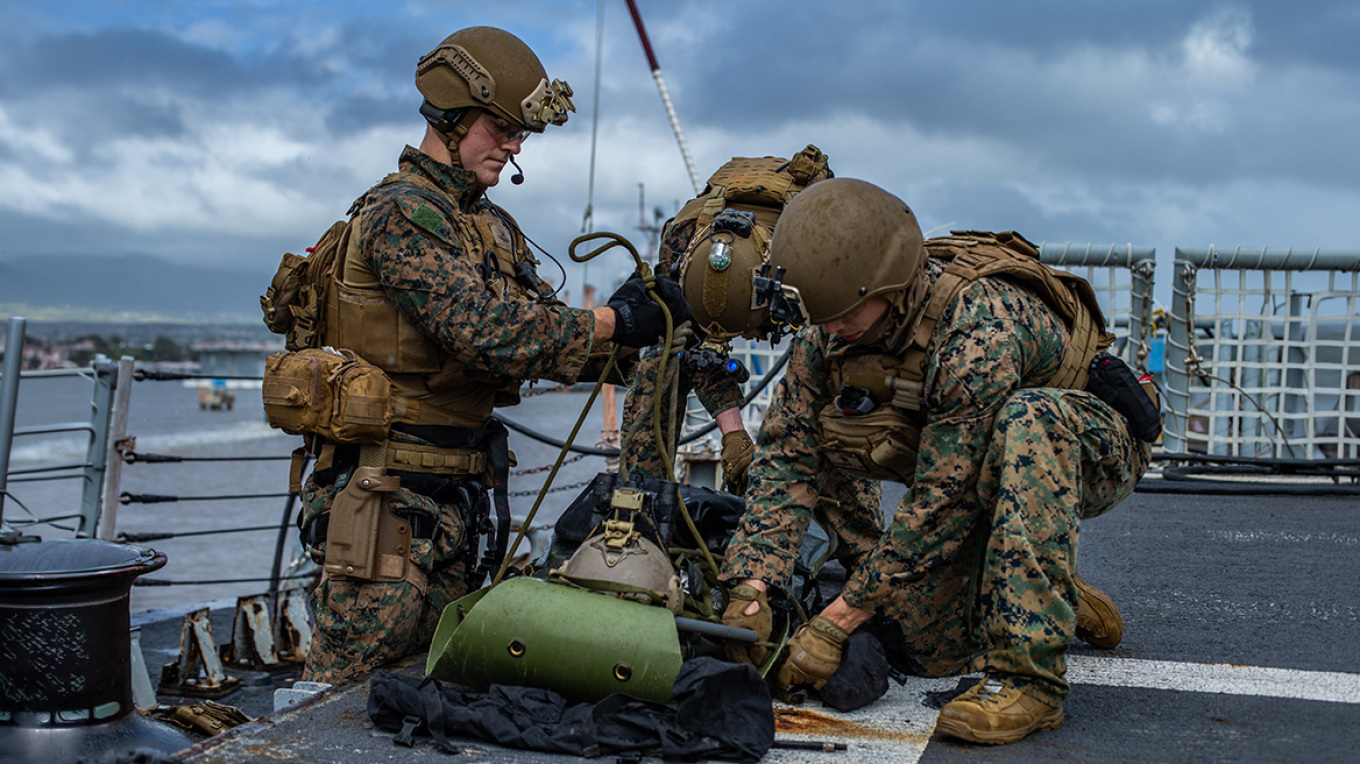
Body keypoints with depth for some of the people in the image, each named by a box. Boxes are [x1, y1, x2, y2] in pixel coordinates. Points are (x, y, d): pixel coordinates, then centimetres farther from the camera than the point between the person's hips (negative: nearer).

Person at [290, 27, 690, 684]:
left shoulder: (495, 228, 17)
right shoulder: (401, 214, -13)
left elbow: (539, 337, 10)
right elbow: (487, 332, -25)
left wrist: (620, 335, -8)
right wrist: (616, 321, -21)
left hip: (461, 500, 9)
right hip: (388, 498, -9)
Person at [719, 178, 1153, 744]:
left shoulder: (980, 329, -37)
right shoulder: (829, 330, -15)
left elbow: (942, 502, -35)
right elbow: (787, 454, -13)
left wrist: (836, 622, -31)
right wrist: (749, 590, -24)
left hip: (1090, 455, -6)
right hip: (969, 470, 6)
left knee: (1026, 418, -41)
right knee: (925, 650, -8)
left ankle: (1026, 674, -34)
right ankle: (1057, 599, 23)